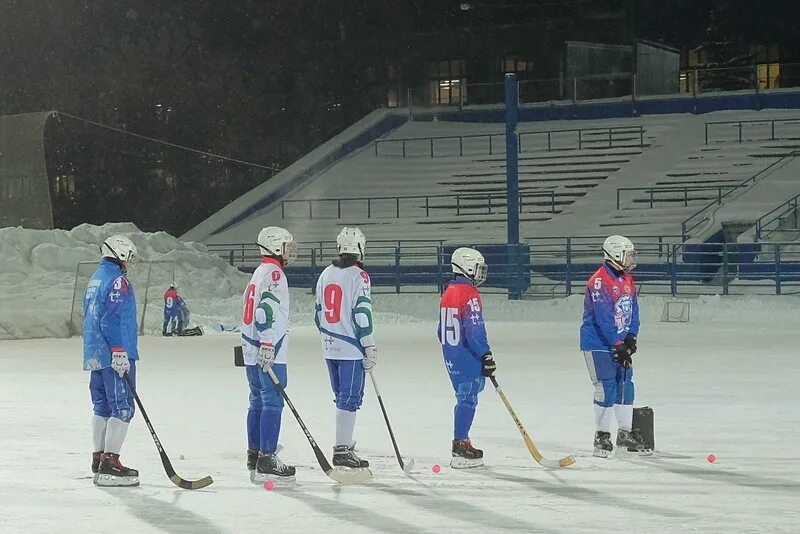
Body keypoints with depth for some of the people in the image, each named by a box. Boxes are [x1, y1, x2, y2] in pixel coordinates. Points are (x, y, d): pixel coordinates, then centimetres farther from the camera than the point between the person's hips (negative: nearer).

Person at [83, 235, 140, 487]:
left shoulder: (95, 279, 18)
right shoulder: (117, 281, -12)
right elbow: (111, 319, -21)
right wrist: (119, 352, -22)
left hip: (96, 355, 10)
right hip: (115, 356, -10)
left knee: (103, 407, 14)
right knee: (122, 408, -9)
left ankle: (99, 458, 17)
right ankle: (110, 463, -15)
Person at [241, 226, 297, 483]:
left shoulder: (259, 273, 20)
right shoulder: (273, 273, -11)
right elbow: (266, 310, -22)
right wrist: (267, 345, -27)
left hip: (253, 352, 10)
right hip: (269, 353, -10)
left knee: (258, 402, 13)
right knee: (273, 403, -10)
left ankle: (254, 458, 16)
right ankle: (266, 462, -12)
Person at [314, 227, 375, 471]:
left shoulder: (326, 274, 10)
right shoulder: (359, 276, -11)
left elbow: (319, 311, 15)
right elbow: (362, 313, -16)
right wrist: (369, 348, -12)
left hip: (330, 348, 7)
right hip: (351, 348, -7)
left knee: (342, 395, 18)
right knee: (350, 397, -6)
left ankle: (345, 442, 24)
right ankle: (342, 449, -9)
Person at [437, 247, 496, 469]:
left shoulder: (448, 293, 14)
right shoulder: (469, 294, -15)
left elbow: (442, 330, 19)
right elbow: (474, 329, -20)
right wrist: (485, 355, -17)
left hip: (451, 356, 9)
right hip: (468, 357, -9)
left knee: (465, 398, 16)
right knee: (467, 399, -7)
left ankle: (461, 443, 19)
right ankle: (460, 448, -10)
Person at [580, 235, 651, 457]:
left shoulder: (627, 280, 9)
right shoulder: (599, 282, -19)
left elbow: (633, 310, 9)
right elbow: (604, 318, -24)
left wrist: (630, 338, -5)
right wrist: (618, 345, -24)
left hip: (620, 343, 8)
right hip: (598, 343, -8)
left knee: (626, 386, 10)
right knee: (606, 388, -10)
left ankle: (626, 433, 20)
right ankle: (602, 437, -1)